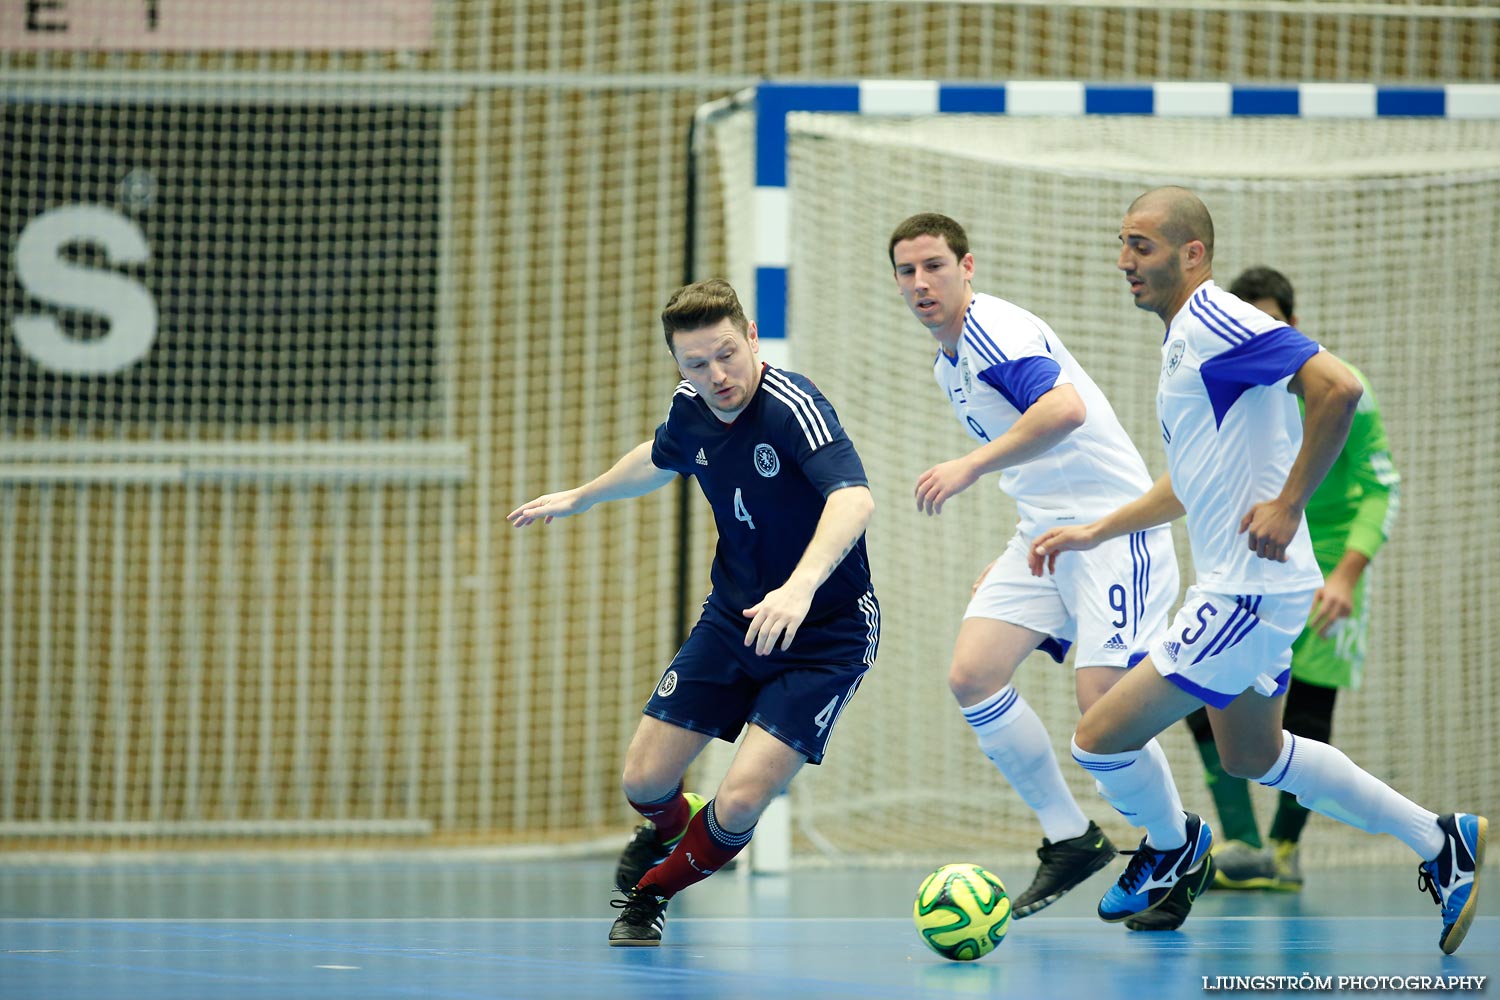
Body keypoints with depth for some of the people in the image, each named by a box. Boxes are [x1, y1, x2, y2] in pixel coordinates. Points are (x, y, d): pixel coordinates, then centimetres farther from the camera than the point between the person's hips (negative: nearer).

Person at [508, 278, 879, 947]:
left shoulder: (793, 408, -28)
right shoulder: (691, 408, -5)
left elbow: (854, 498, -46)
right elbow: (659, 461, 21)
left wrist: (801, 586, -62)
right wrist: (579, 497, 36)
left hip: (824, 634, -6)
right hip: (733, 615, 6)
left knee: (740, 803, -17)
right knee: (644, 781, 4)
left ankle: (653, 891, 16)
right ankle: (670, 833, 43)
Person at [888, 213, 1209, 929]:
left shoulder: (996, 332, -16)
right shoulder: (949, 364, 15)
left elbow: (1065, 409, -35)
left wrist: (971, 466, -32)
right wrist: (1011, 559, 24)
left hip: (1113, 522, -9)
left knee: (1101, 700, -18)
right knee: (971, 675, -6)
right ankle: (1070, 840, 5)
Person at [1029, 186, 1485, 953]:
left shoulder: (1215, 323, -17)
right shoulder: (1185, 339, 15)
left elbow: (1338, 386, -29)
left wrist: (1288, 503, -24)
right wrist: (1094, 533, 24)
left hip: (1248, 594, -11)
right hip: (1236, 587, 11)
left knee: (1099, 739, -6)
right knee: (1253, 755, 25)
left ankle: (1170, 843, 24)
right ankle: (1440, 844, 30)